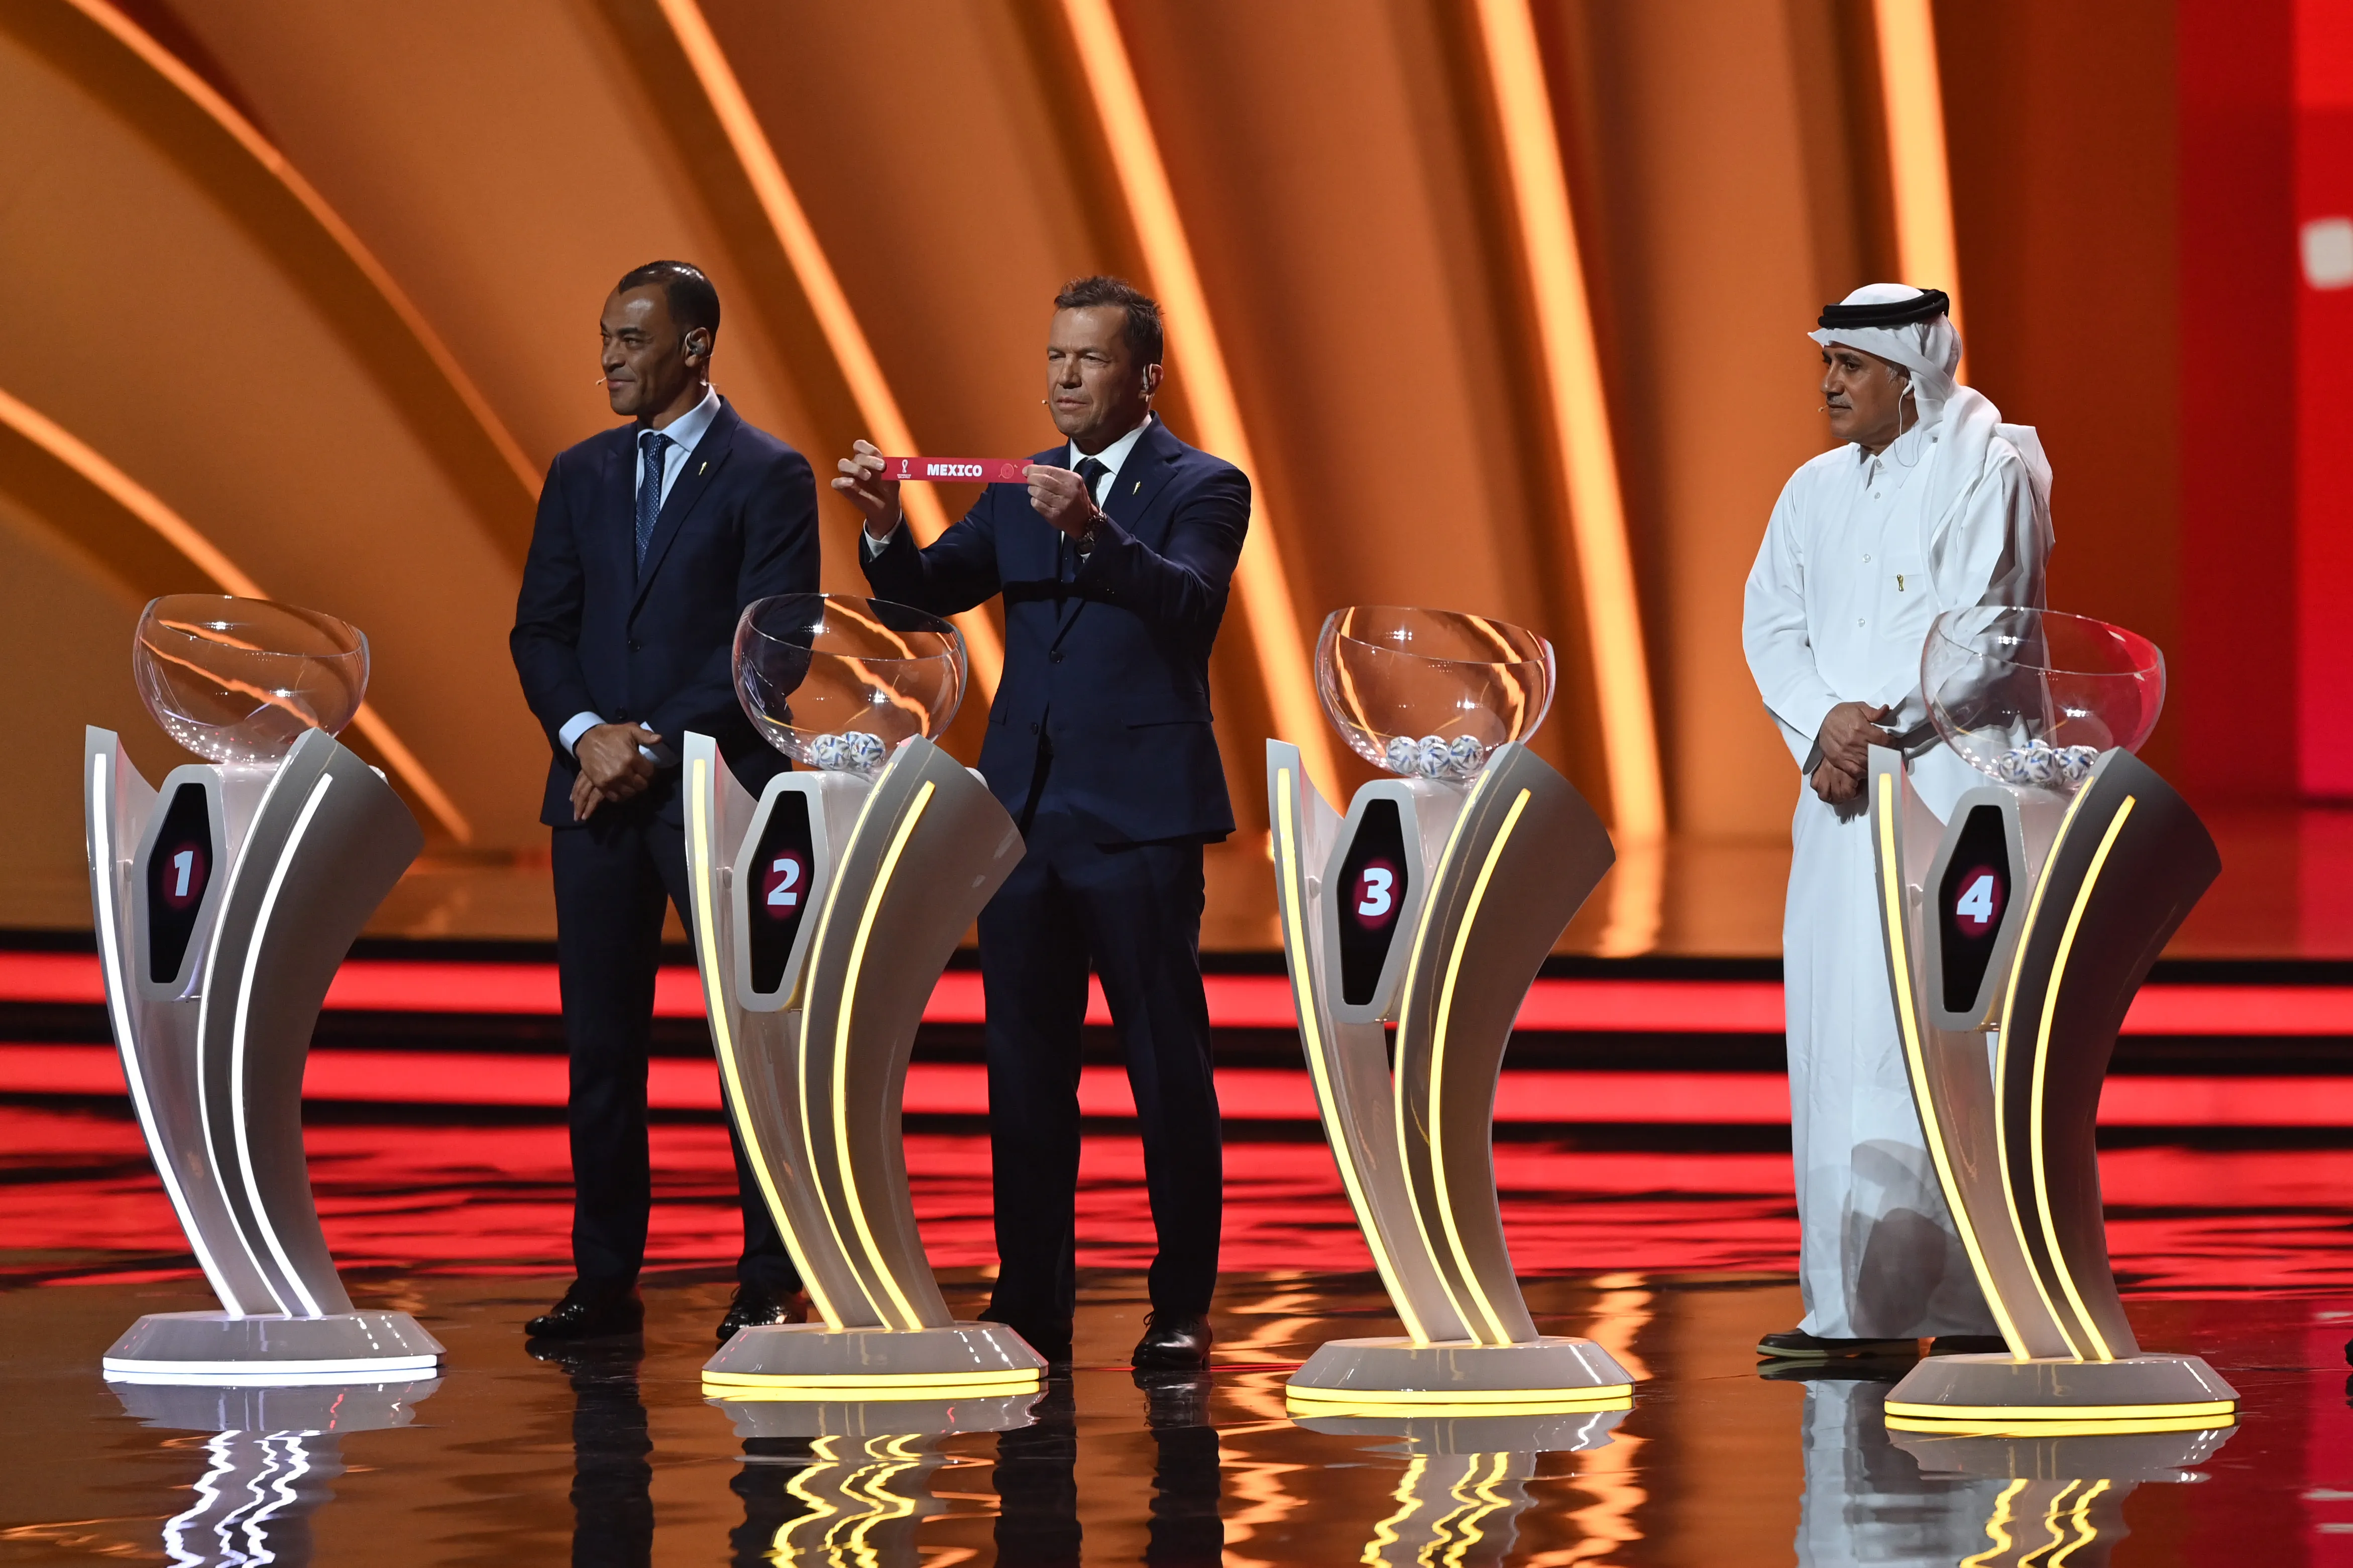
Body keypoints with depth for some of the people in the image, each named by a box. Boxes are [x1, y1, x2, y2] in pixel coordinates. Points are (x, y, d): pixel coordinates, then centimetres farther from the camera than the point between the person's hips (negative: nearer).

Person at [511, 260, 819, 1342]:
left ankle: (768, 1284, 2)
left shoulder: (768, 477, -2)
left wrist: (657, 747, -14)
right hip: (596, 792, 5)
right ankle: (605, 1282, 9)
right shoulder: (580, 477, 14)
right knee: (600, 1040, 5)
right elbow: (539, 631, 11)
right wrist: (586, 731, -7)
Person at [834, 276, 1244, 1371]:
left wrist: (1094, 531, -38)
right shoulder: (1019, 492, 15)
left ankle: (1181, 1310, 3)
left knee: (1168, 1065, -2)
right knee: (1024, 1064, 8)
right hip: (1026, 813, 6)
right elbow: (931, 590, 6)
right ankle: (1031, 1306, 13)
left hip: (1139, 817, -6)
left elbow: (1188, 598, -21)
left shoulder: (1201, 489, -3)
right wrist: (885, 528, -14)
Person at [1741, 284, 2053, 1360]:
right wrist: (1821, 728, -9)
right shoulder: (1816, 490, 17)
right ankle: (1857, 1312, 5)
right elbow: (1771, 622, 9)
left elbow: (1971, 621, -14)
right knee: (1834, 1034, 3)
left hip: (1953, 785, -7)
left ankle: (1974, 1307, -8)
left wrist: (1871, 722, -16)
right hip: (1841, 796, 7)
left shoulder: (1990, 472, -3)